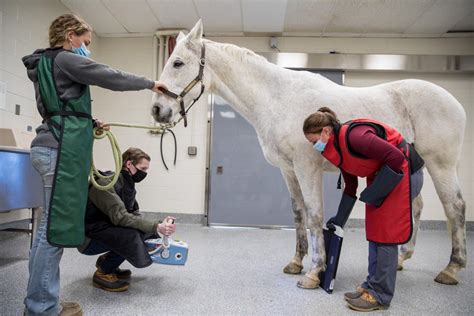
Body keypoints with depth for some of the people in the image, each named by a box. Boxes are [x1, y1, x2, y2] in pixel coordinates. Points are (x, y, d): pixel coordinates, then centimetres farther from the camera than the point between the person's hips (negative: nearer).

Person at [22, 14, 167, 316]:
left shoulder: (47, 64, 24)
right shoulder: (66, 60, -5)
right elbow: (114, 78, -7)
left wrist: (89, 122, 22)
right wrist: (150, 83, 4)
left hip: (54, 146, 10)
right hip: (63, 150, -10)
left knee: (53, 225, 11)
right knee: (57, 226, -6)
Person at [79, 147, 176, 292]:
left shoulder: (128, 185, 5)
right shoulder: (107, 183, -23)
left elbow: (135, 215, 1)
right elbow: (120, 217, -33)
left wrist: (160, 224, -16)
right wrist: (156, 227, -35)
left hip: (108, 231, 9)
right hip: (89, 238, -9)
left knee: (148, 230, -4)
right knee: (131, 236, -31)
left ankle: (107, 261, 9)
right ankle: (103, 273, -9)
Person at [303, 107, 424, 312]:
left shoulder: (354, 137, -27)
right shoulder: (337, 150, 2)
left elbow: (396, 158, -28)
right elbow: (350, 187, 12)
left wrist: (373, 193, -21)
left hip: (402, 174, -9)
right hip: (379, 177, 9)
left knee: (386, 234, -5)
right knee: (374, 232, 10)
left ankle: (380, 296, 7)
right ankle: (372, 286, 22)